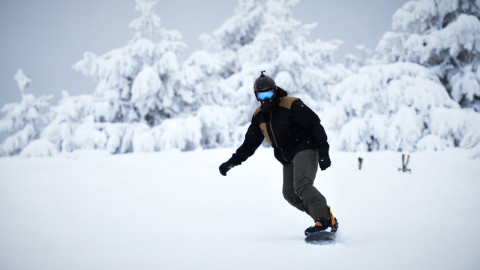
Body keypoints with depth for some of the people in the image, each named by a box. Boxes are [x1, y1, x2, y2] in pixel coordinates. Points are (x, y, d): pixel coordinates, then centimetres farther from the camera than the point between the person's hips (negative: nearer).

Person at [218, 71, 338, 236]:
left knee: (301, 185, -26)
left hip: (305, 150, -8)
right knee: (290, 193, -1)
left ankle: (325, 220, -31)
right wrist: (232, 162, 10)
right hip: (288, 159, 8)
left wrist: (323, 152, -20)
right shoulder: (259, 116, 9)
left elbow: (316, 126, -13)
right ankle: (325, 217, 2)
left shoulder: (291, 105, -13)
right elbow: (250, 143, 18)